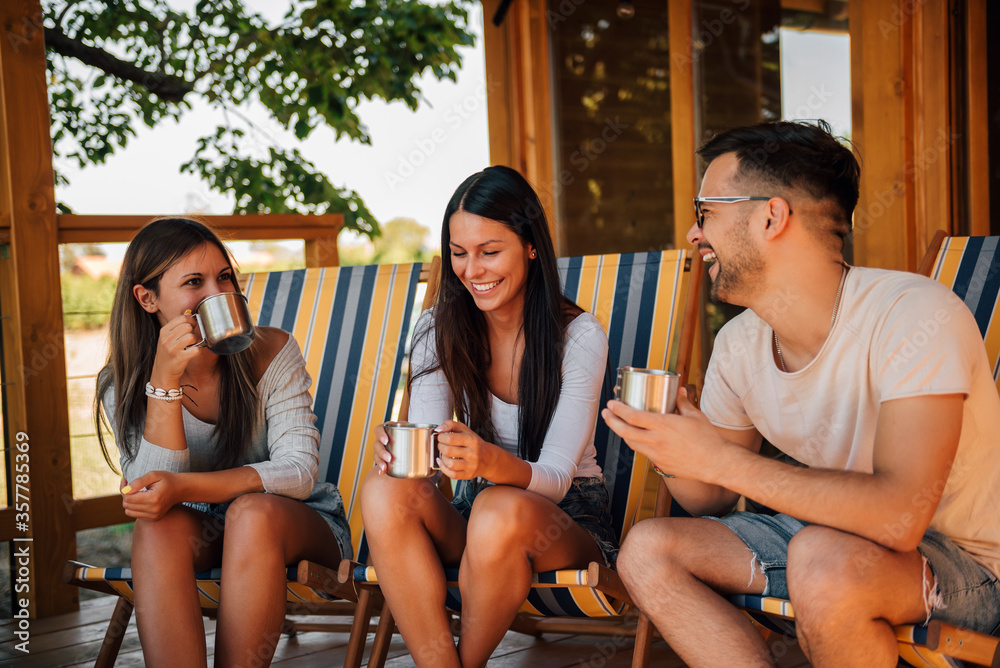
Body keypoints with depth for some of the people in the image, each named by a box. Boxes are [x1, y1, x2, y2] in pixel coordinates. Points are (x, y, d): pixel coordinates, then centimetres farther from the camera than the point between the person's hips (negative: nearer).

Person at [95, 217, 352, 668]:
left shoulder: (272, 353, -11)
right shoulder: (121, 384, -6)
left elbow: (298, 470, -18)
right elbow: (150, 491, -18)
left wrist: (183, 487, -32)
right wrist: (166, 378, -29)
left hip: (301, 522, -1)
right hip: (201, 536, 2)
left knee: (252, 512, -34)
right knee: (158, 523, -31)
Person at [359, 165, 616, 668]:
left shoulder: (579, 337, -11)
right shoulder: (438, 331, 0)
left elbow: (556, 477, -17)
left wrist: (494, 462, -39)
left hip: (569, 518, -3)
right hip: (471, 513, 3)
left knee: (500, 511, -37)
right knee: (385, 489, -28)